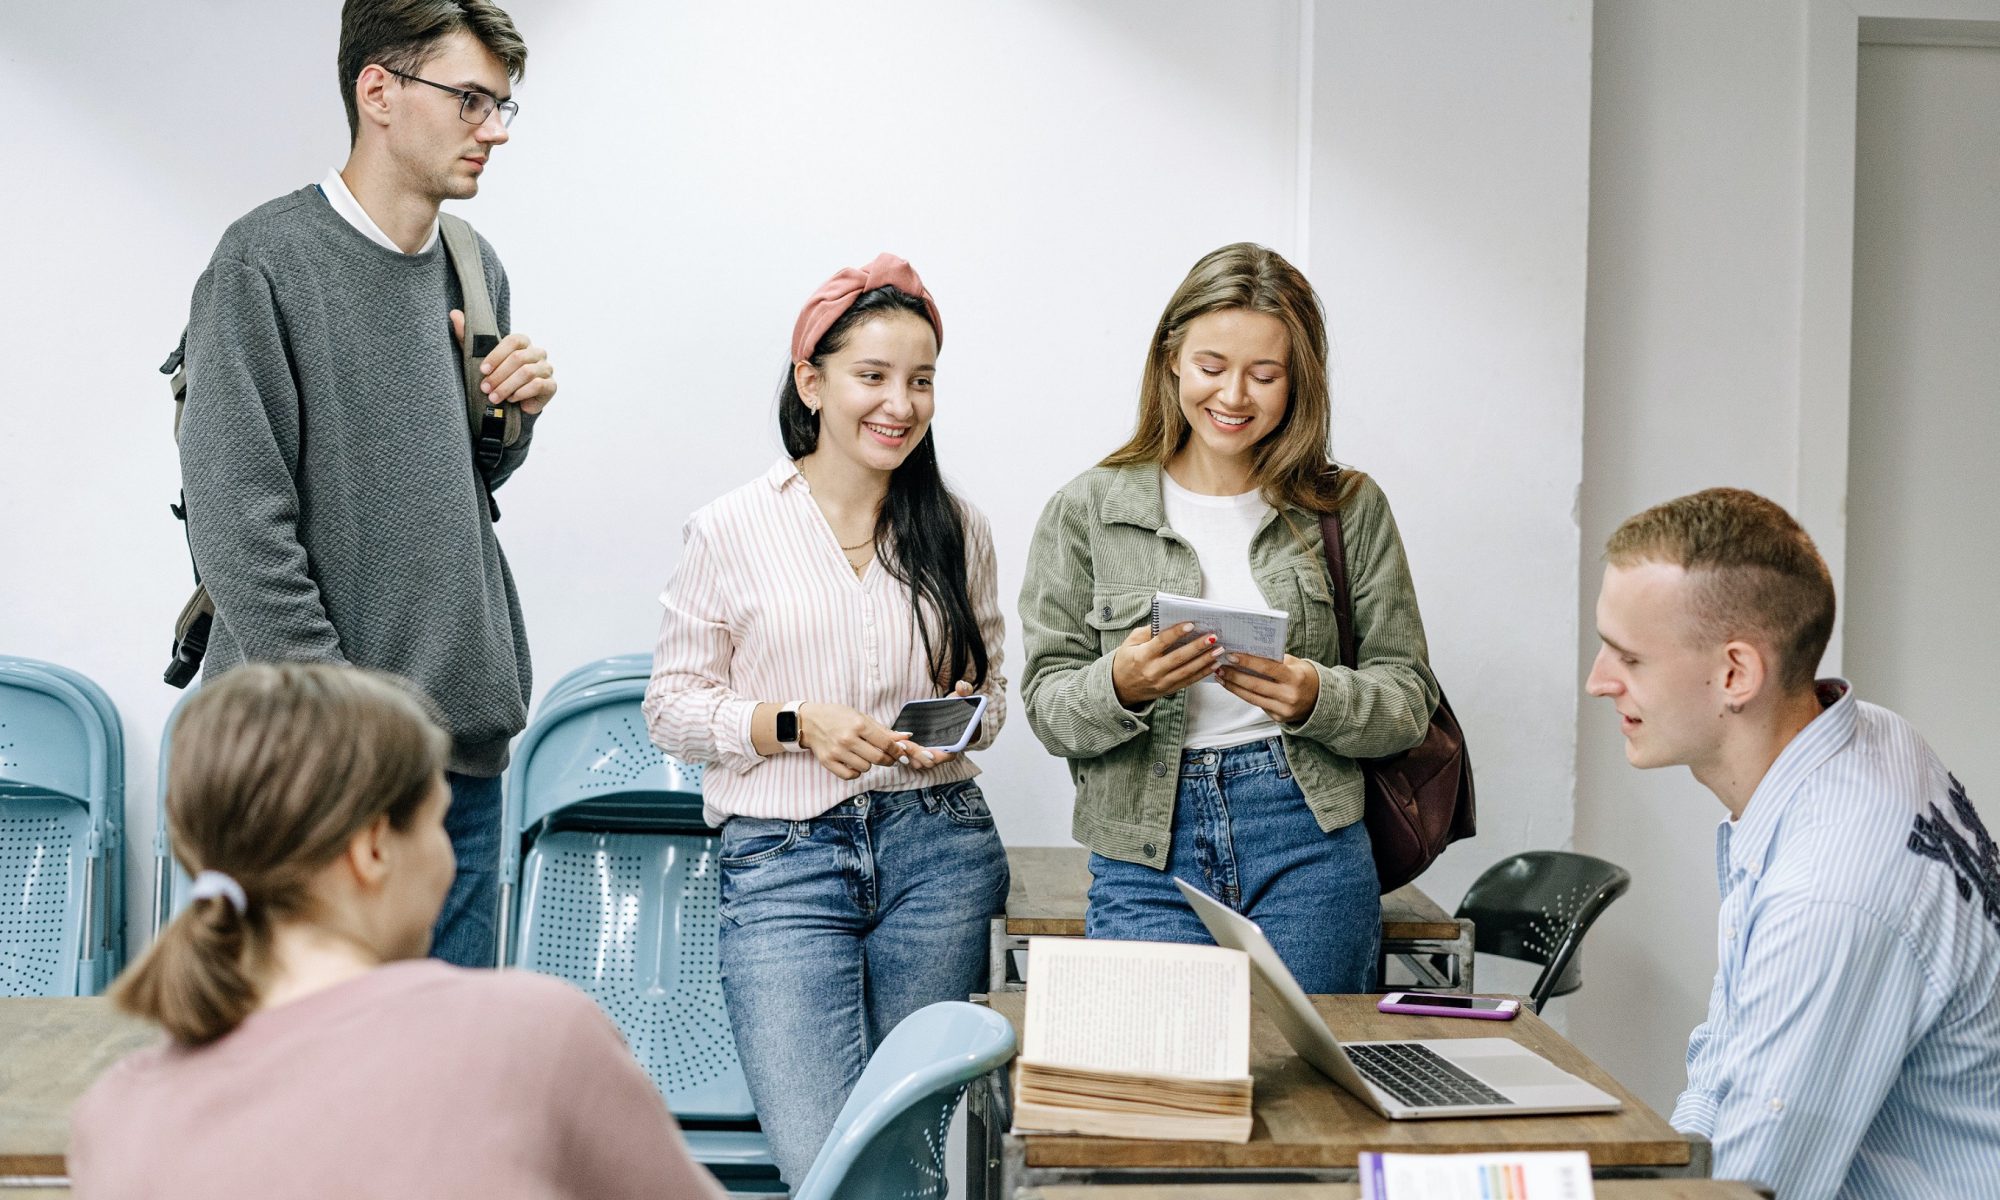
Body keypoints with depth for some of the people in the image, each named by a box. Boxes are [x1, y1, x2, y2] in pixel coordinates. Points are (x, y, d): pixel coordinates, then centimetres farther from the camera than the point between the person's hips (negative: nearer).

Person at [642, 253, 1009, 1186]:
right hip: (783, 862, -2)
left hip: (938, 848, 3)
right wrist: (798, 725, -13)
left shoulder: (958, 530, 8)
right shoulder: (728, 532, 0)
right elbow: (671, 705, 2)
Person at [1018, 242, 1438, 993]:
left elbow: (1410, 697, 6)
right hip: (1146, 857, 0)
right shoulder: (1088, 510, 5)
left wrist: (1317, 699, -14)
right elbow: (1047, 708, 3)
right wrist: (1121, 684, -17)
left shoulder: (1350, 510, 7)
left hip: (1308, 847, 1)